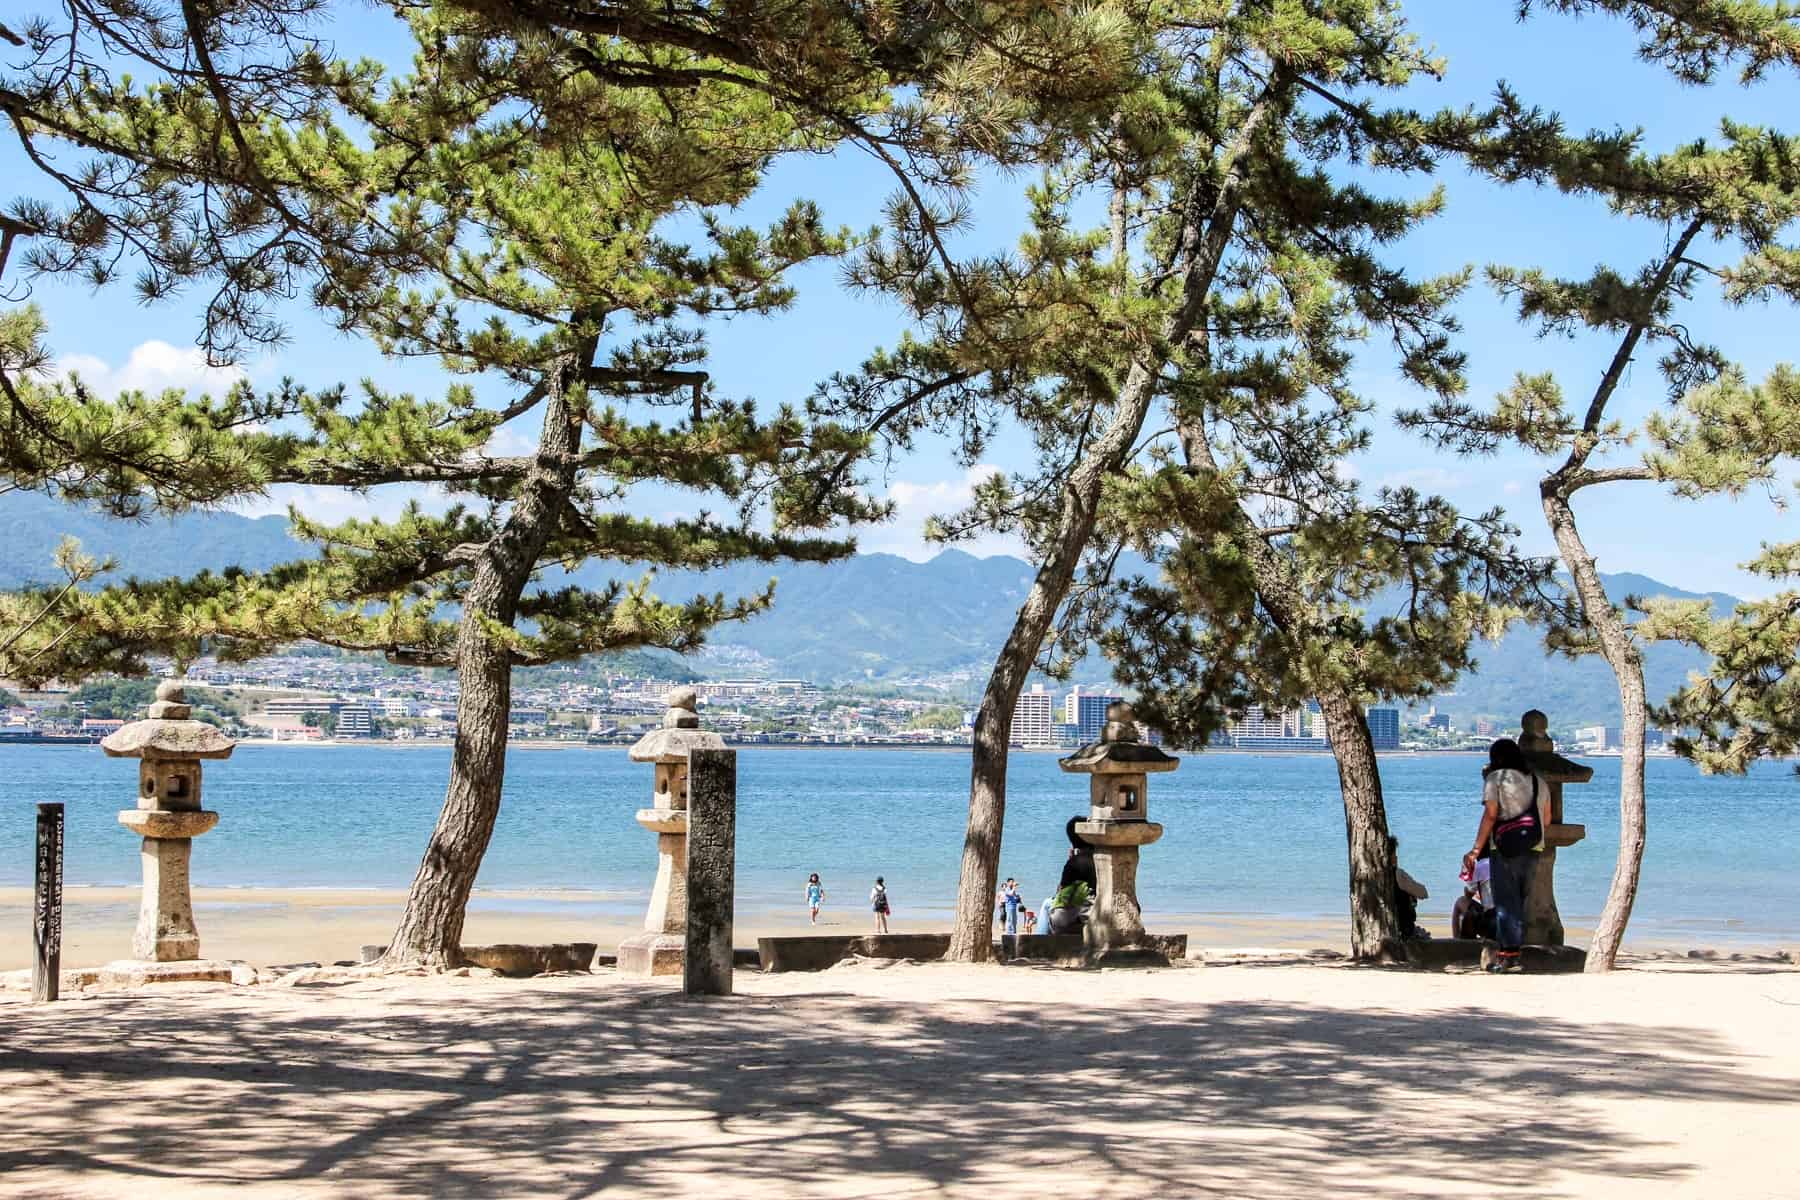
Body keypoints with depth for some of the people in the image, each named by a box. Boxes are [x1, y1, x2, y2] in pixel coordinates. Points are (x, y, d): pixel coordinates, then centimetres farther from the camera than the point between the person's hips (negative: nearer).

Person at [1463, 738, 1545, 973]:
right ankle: (1506, 952, 14)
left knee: (1506, 903, -2)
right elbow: (1546, 819, 16)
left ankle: (1510, 956, -6)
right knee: (1518, 902, 12)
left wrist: (1476, 850, -10)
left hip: (1505, 849, -5)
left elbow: (1490, 815, -11)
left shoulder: (1496, 778, -4)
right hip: (1533, 849, 5)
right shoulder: (1538, 781, 14)